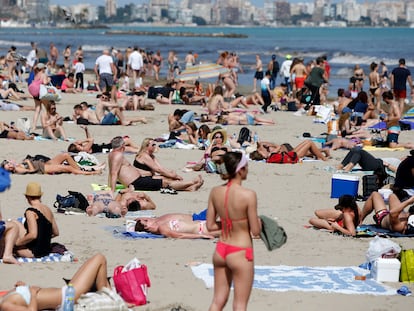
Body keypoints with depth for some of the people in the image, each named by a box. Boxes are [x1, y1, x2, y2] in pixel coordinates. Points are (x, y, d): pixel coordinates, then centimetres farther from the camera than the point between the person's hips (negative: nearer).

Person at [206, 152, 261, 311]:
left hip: (220, 250, 6)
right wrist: (257, 220, 6)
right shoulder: (248, 195, -19)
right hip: (240, 253, -6)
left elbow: (210, 225, 4)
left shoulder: (215, 192, -3)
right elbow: (255, 231, -14)